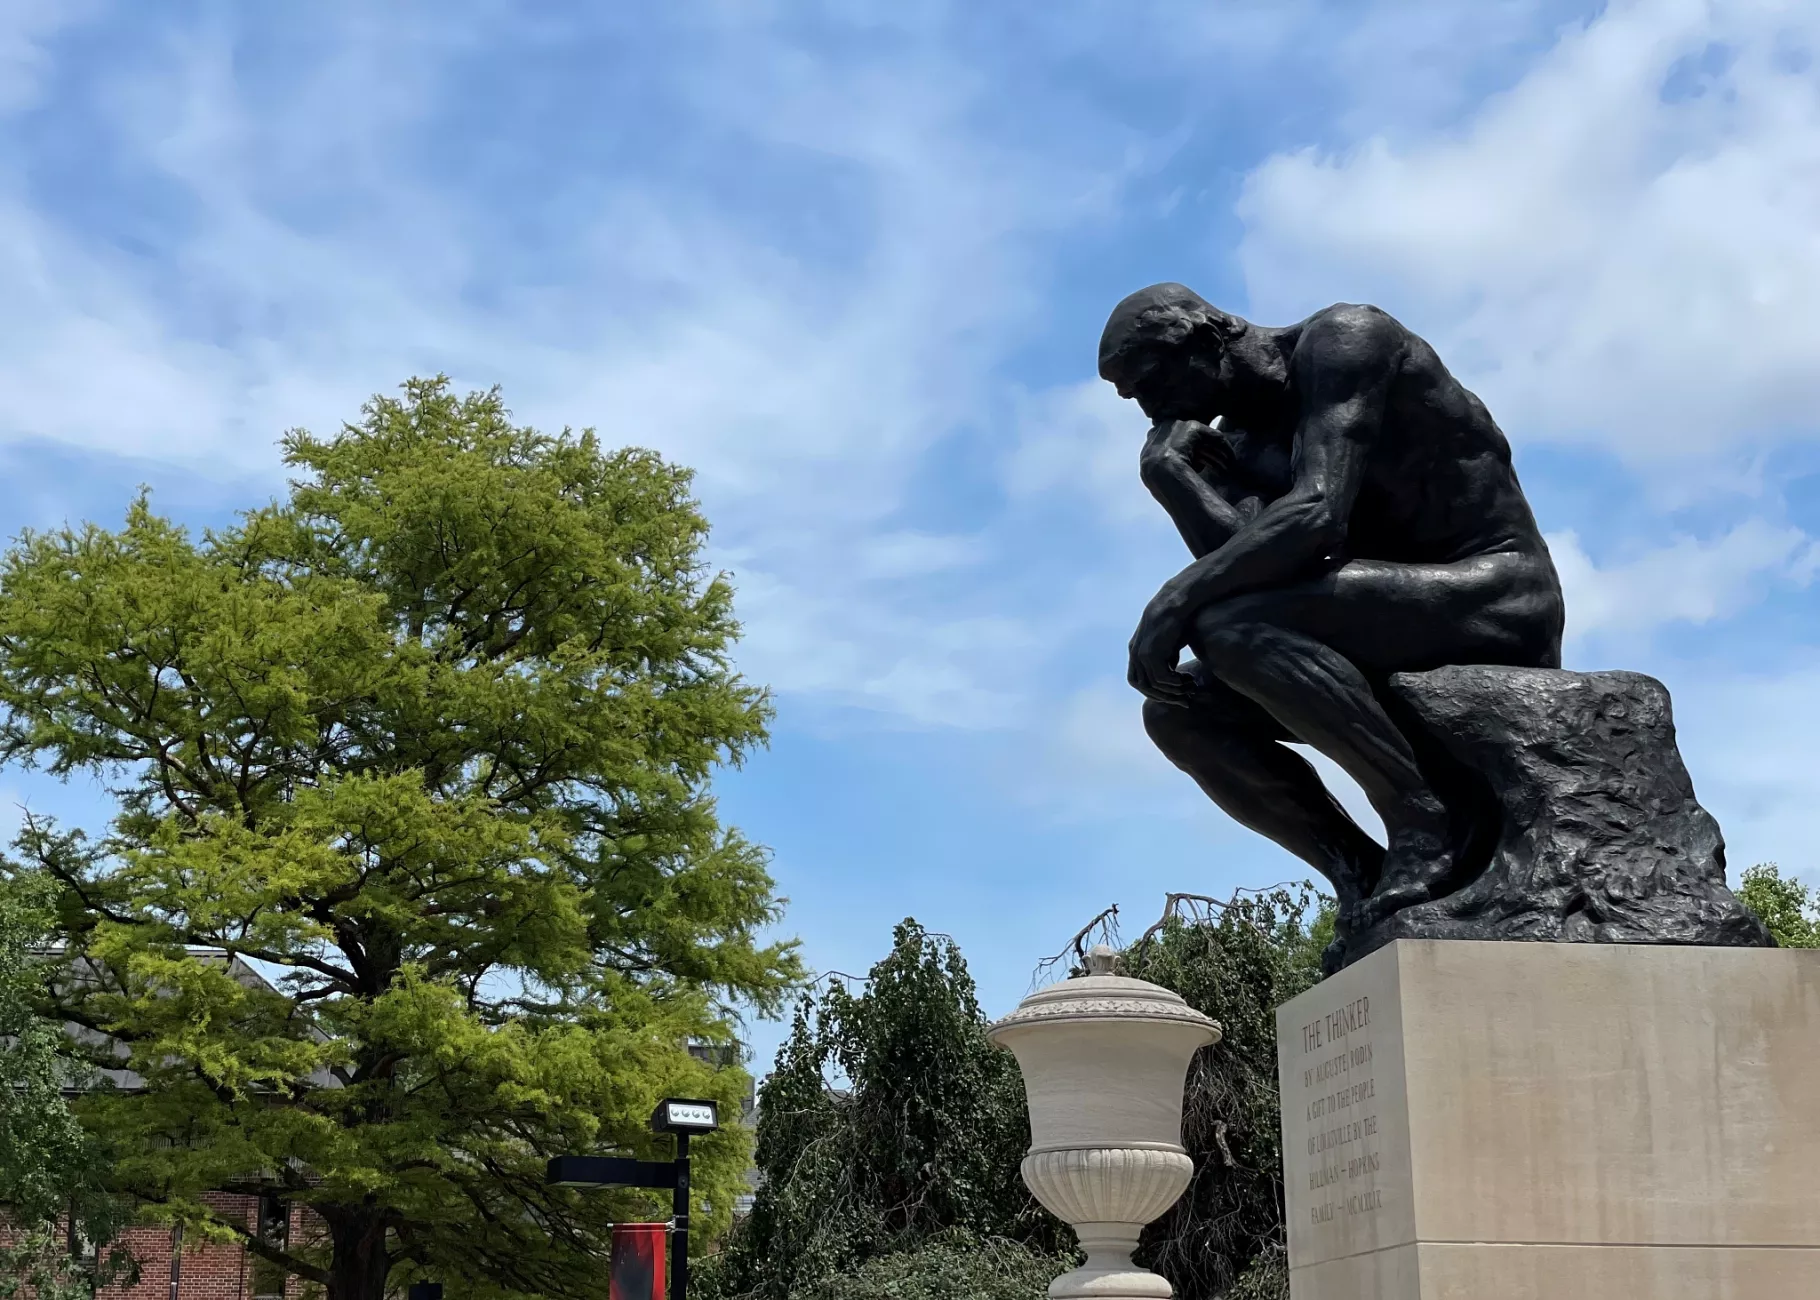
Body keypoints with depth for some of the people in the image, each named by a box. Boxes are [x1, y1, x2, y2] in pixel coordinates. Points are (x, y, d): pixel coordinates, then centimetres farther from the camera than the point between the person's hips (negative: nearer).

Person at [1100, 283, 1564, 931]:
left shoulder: (1343, 339, -11)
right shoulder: (1240, 445, 13)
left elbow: (1318, 515, -27)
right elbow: (1236, 558, -6)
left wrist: (1173, 601, -28)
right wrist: (1166, 469, -12)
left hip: (1499, 600, -9)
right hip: (1404, 637, 9)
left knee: (1230, 627, -28)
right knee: (1177, 712, -2)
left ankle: (1420, 824, -21)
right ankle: (1362, 876, -6)